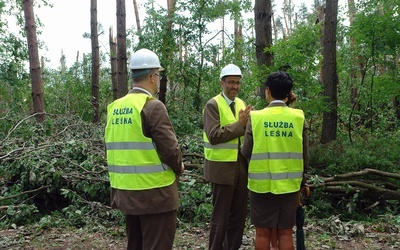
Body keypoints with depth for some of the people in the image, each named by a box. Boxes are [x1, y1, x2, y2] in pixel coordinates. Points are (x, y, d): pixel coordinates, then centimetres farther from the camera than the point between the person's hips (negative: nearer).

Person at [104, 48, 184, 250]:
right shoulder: (153, 106, -16)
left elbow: (115, 149, 11)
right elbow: (169, 148, -18)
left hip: (125, 192, 8)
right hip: (154, 192, -7)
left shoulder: (115, 108, 7)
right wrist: (179, 167, 1)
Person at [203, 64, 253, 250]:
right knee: (221, 216, 3)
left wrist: (246, 123, -9)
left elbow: (245, 134, 11)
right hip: (222, 167, -6)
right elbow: (214, 136, -20)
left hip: (241, 166, 7)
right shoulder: (213, 105, -9)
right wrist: (239, 124, -19)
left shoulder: (241, 104, 11)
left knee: (239, 214, 14)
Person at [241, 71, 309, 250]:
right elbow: (304, 155, 2)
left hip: (261, 184, -1)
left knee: (263, 232, 9)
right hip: (289, 184, 2)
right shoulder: (299, 117, -4)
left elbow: (246, 152, -5)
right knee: (285, 232, 12)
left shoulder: (256, 117, -9)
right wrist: (302, 178, 18)